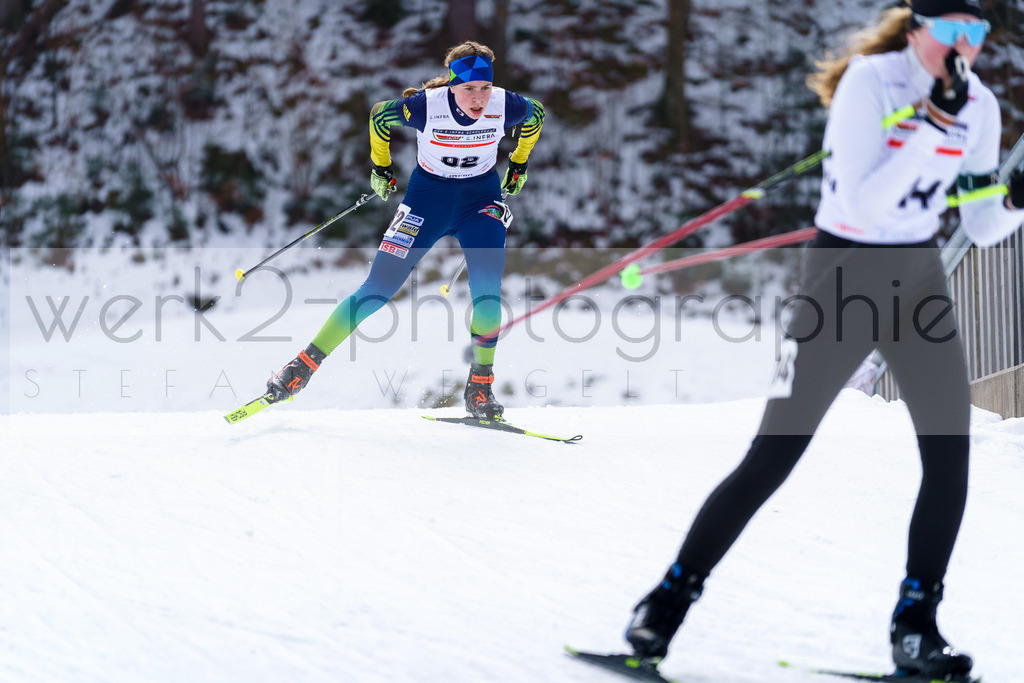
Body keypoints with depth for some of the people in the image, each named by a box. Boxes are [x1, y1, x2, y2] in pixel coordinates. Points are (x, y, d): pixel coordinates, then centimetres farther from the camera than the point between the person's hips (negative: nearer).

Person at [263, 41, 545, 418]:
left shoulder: (505, 106, -21)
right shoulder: (426, 106, -26)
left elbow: (536, 114, 5)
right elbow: (379, 115, -5)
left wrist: (519, 164, 14)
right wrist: (380, 167, 6)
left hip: (481, 196, 1)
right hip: (428, 193, -1)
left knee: (487, 288, -21)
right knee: (378, 287, -7)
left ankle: (480, 385, -6)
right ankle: (305, 363, 2)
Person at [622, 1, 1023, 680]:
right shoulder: (869, 83, -17)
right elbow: (862, 203, -26)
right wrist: (932, 125, -31)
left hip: (919, 275, 5)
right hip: (844, 273, -5)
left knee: (951, 451, -8)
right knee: (772, 458, -4)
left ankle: (916, 628, 3)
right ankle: (668, 599, 9)